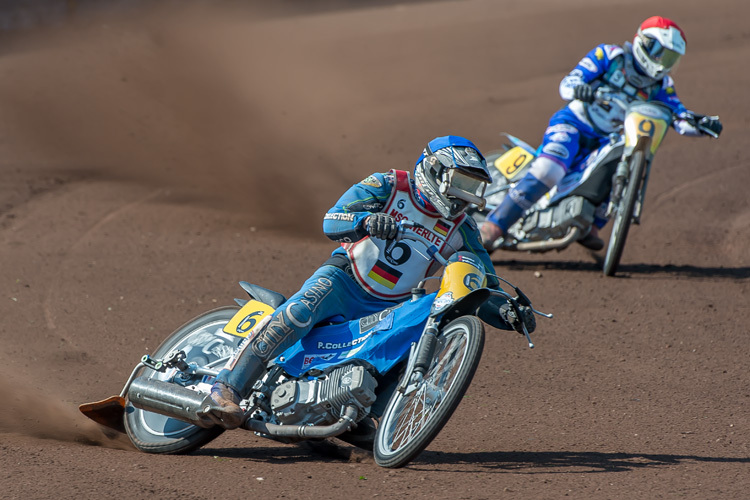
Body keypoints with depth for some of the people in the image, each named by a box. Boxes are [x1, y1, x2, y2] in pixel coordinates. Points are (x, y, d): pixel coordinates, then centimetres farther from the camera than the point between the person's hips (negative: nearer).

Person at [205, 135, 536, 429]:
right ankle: (228, 386, -35)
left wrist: (511, 314, -14)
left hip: (390, 309, 5)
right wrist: (367, 221, -38)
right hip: (345, 277, -5)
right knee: (302, 311, -33)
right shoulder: (388, 187, -5)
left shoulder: (460, 229, 7)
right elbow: (331, 221, -16)